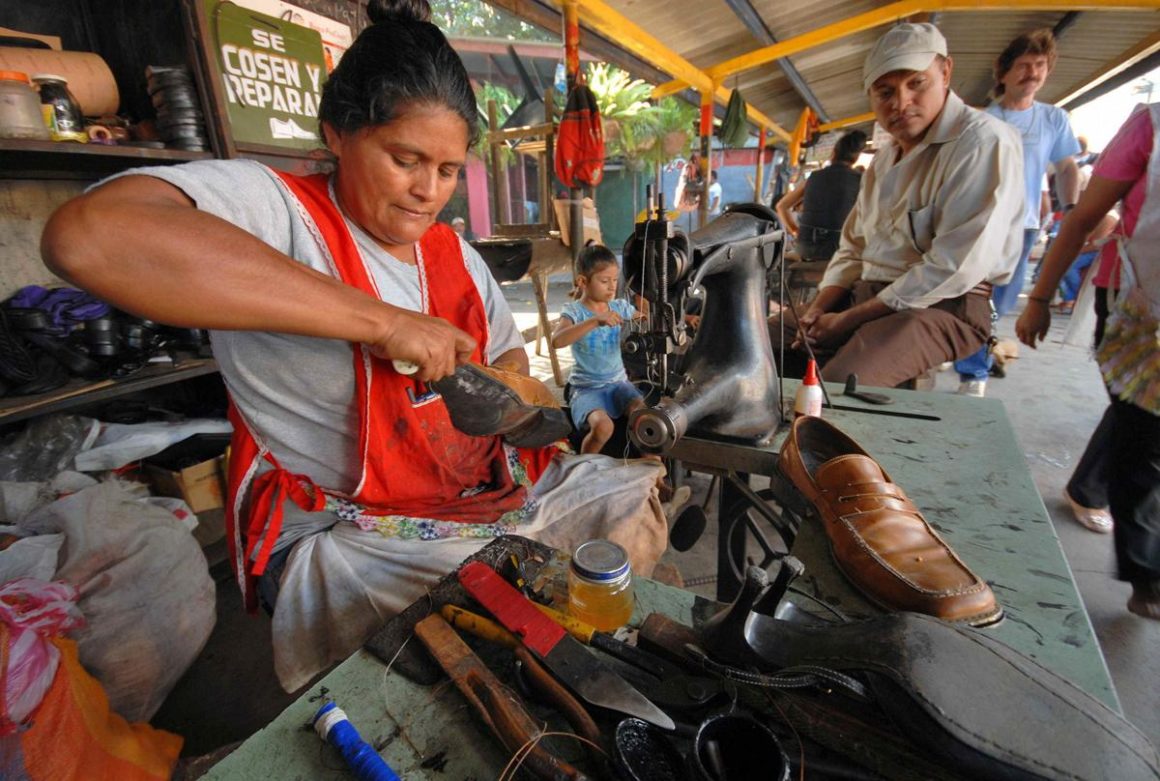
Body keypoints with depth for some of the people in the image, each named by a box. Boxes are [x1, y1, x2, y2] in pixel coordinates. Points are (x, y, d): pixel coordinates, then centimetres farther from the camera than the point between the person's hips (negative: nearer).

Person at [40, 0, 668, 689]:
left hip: (492, 484, 7)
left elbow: (510, 358, 17)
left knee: (638, 495, 8)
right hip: (349, 526, -6)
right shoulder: (271, 206, -13)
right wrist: (381, 320, -33)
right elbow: (86, 238, -34)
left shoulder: (455, 253, 8)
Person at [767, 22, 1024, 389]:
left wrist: (849, 319, -17)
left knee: (835, 387, -34)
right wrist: (817, 310, -2)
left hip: (944, 306, -7)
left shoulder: (982, 141, -9)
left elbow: (955, 265, -18)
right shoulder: (885, 158, 16)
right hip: (865, 296, 8)